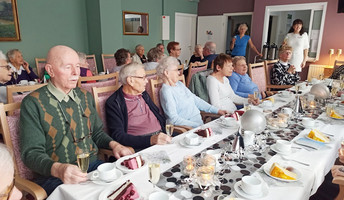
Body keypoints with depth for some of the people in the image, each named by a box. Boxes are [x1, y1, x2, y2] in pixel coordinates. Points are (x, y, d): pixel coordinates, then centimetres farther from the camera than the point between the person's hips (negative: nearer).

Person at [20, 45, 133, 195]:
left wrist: (114, 144, -1)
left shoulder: (85, 96, 12)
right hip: (53, 176, -5)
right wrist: (58, 169, -28)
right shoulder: (33, 103, -5)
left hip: (93, 166, 6)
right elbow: (32, 152, -9)